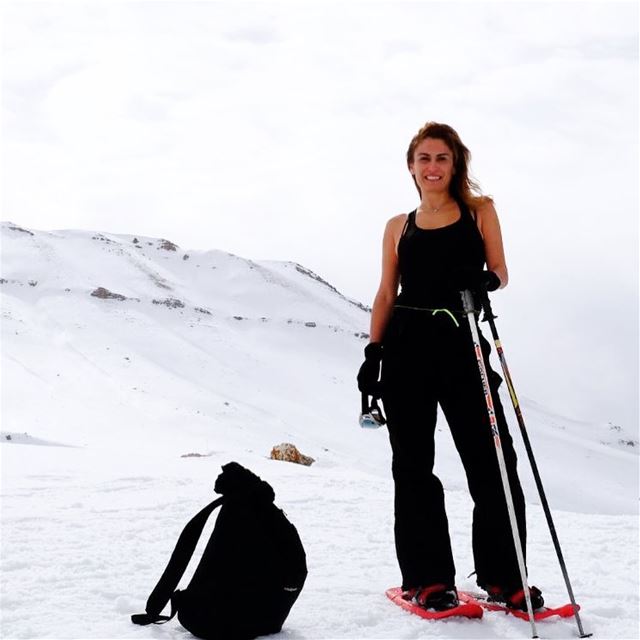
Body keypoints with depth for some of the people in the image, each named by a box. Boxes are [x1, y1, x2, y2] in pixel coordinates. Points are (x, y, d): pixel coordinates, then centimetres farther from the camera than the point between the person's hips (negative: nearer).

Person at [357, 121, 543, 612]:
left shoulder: (480, 211, 10)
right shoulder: (398, 227, 13)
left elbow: (500, 271, 4)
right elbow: (386, 295, 12)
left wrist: (485, 282, -20)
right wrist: (373, 354, 3)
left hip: (462, 343, -1)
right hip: (406, 346, 2)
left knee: (492, 460, -5)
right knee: (413, 464, 1)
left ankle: (502, 576, 5)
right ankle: (428, 577, 9)